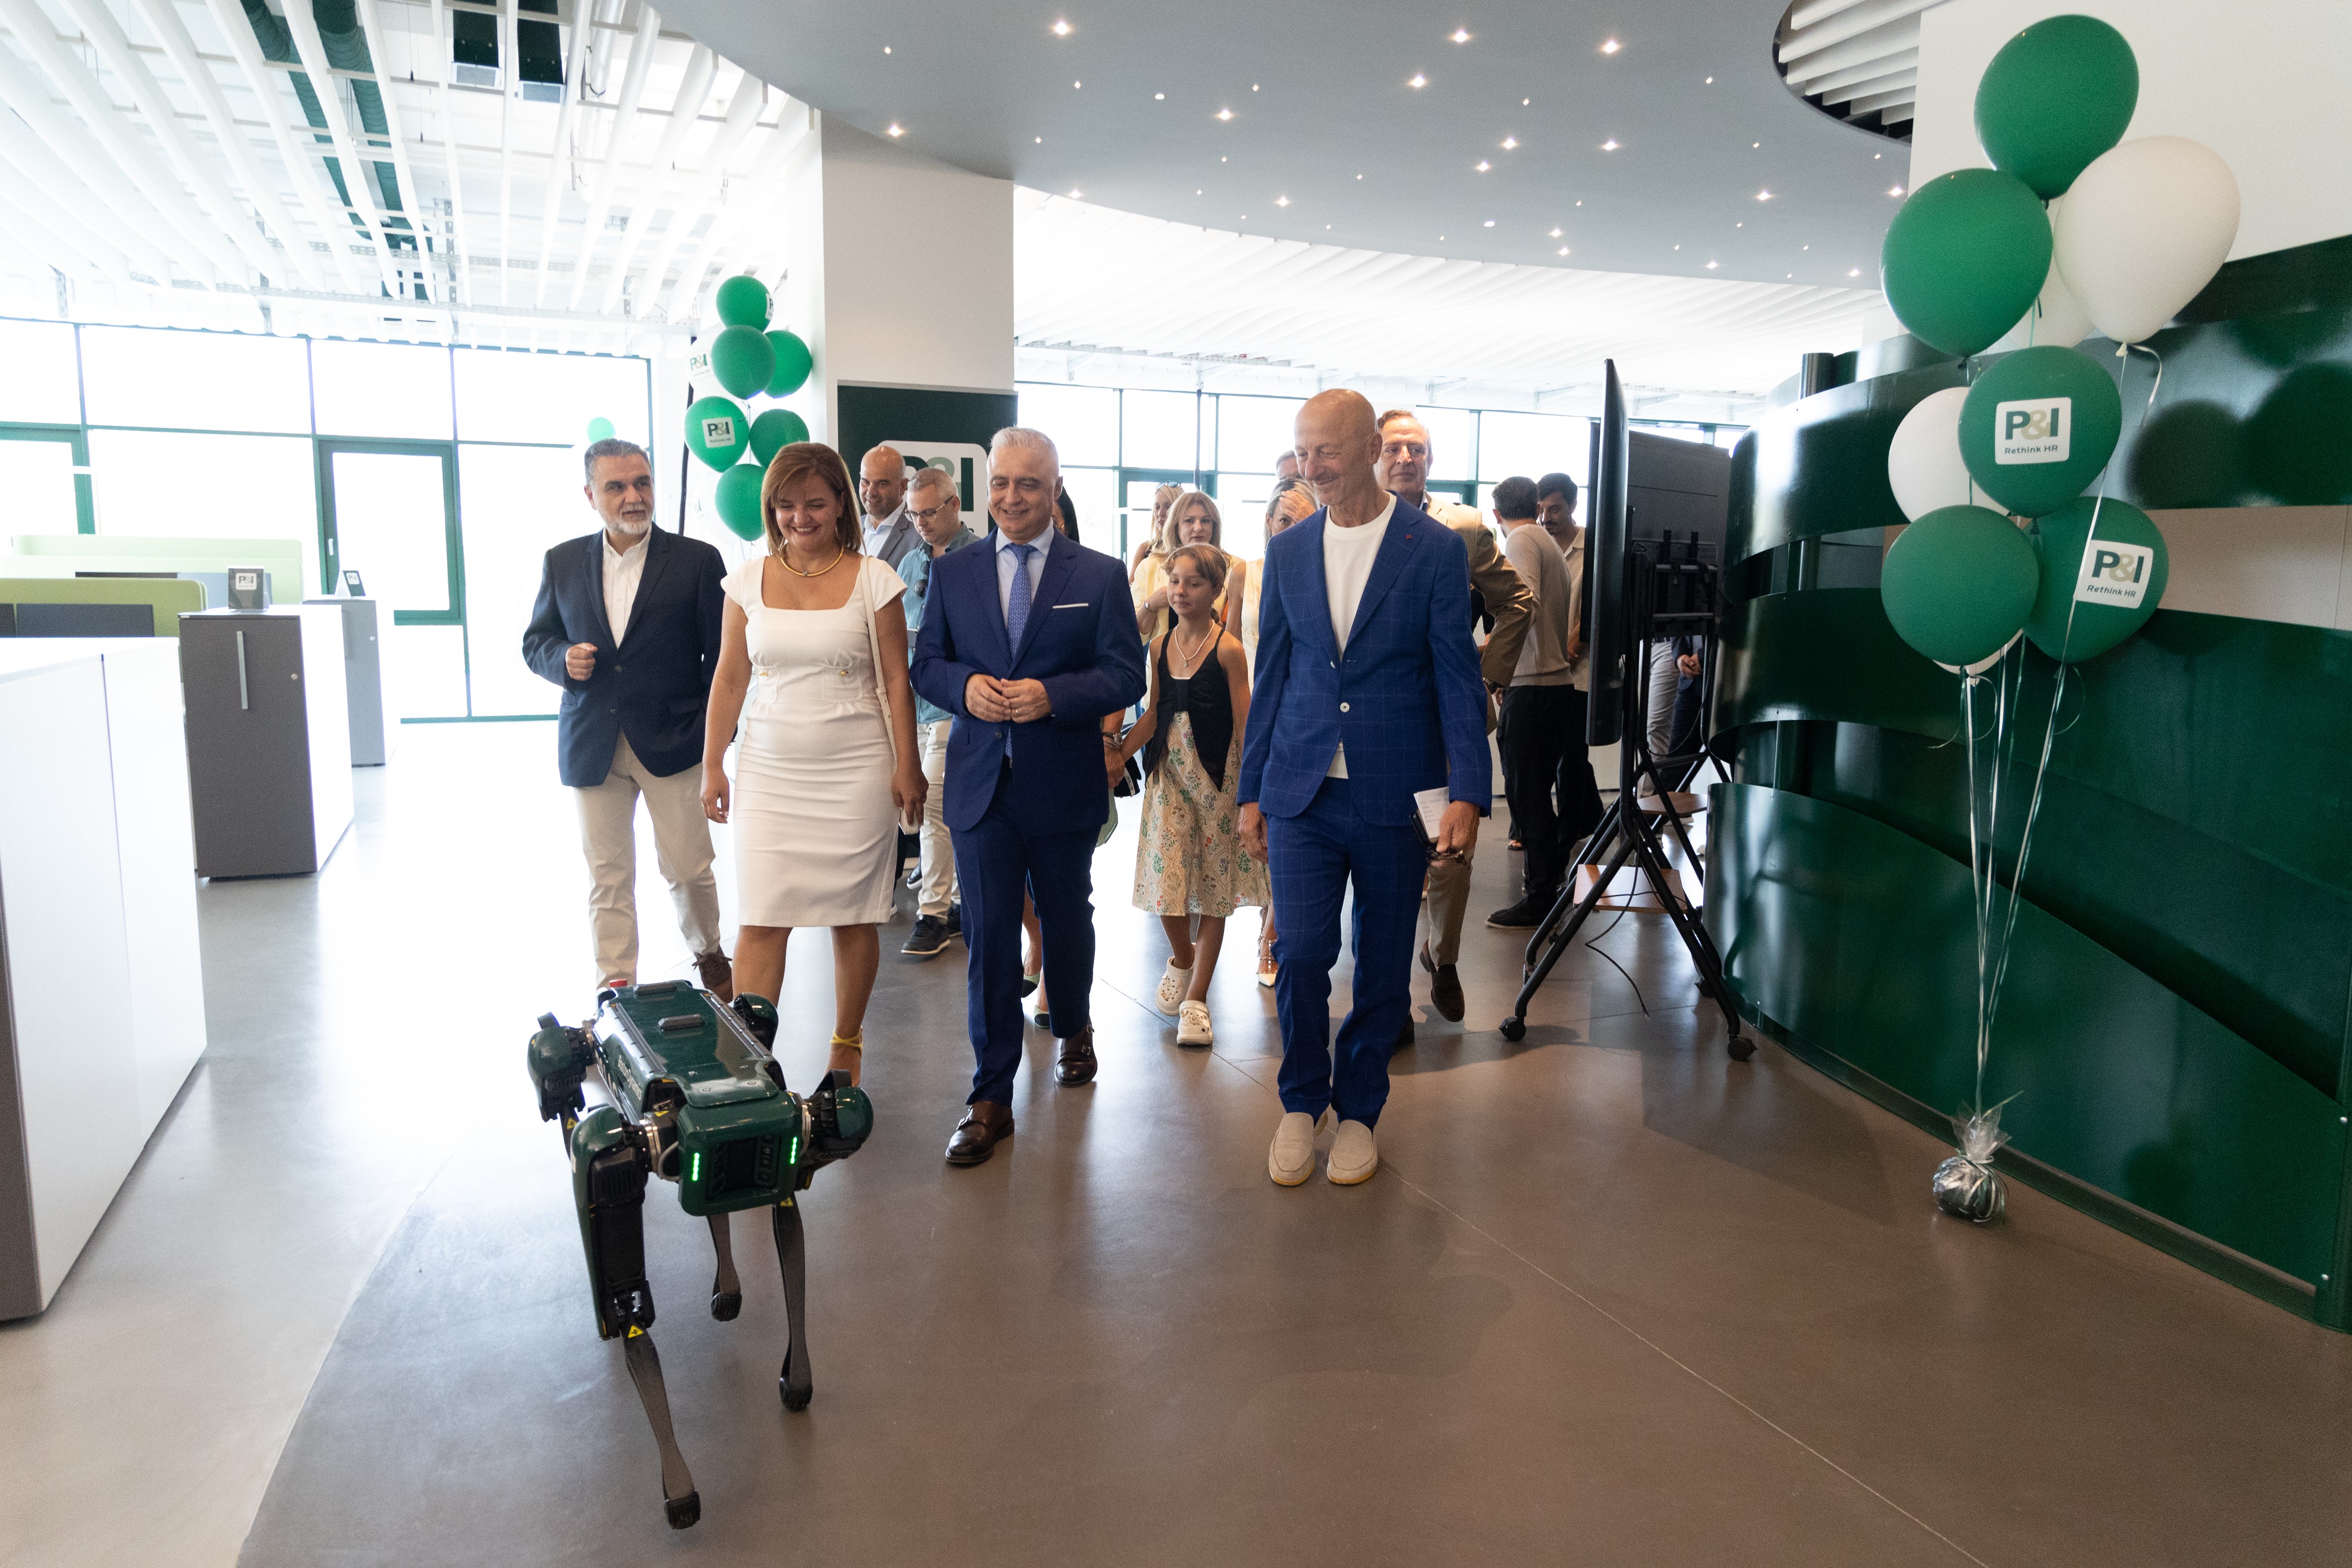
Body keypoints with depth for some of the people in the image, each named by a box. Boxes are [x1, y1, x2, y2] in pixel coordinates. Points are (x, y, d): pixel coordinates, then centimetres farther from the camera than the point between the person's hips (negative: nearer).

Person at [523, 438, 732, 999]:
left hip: (673, 743, -2)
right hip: (592, 746, 2)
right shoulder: (562, 563, 7)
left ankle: (710, 955, 30)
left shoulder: (698, 561, -2)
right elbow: (536, 641, 16)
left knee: (688, 868, 4)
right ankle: (615, 991, 18)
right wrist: (563, 659, -8)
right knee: (608, 875, 8)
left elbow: (720, 657, -1)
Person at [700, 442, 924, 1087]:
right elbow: (730, 679, 10)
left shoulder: (873, 579, 0)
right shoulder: (748, 580, 6)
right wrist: (712, 765, 8)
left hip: (856, 770, -1)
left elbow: (896, 680, 1)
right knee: (761, 919, -3)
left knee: (855, 917, 6)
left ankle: (847, 1046, 22)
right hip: (768, 771, 2)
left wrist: (907, 766, -2)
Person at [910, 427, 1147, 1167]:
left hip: (1064, 785, 0)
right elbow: (926, 662, 8)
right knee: (988, 935, -1)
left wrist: (1051, 695, -22)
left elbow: (1126, 676, -6)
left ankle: (1073, 1030, 46)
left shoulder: (1100, 575, -1)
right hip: (982, 785, 1)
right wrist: (965, 685, -14)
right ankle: (991, 1098, 7)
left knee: (1067, 920, 17)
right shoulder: (952, 572, 6)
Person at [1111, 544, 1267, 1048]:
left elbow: (1244, 725, -9)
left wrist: (1249, 792, -13)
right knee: (1166, 878, -1)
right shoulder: (1160, 646, 6)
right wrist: (1119, 753, 1)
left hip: (1216, 777, -4)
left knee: (1213, 887, 4)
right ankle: (1182, 958, 31)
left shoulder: (1228, 649, -9)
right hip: (1168, 773, 4)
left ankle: (1196, 999, 14)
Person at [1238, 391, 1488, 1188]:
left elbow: (1458, 679, -4)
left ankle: (1359, 1109, 28)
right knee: (1300, 952, -4)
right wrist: (1251, 790, 11)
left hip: (1396, 794, -2)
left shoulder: (1436, 549, -3)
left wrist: (1467, 792, -14)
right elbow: (1271, 675, 12)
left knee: (1383, 966, 8)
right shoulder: (1287, 551, 7)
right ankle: (1301, 1104, 19)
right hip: (1302, 792, 2)